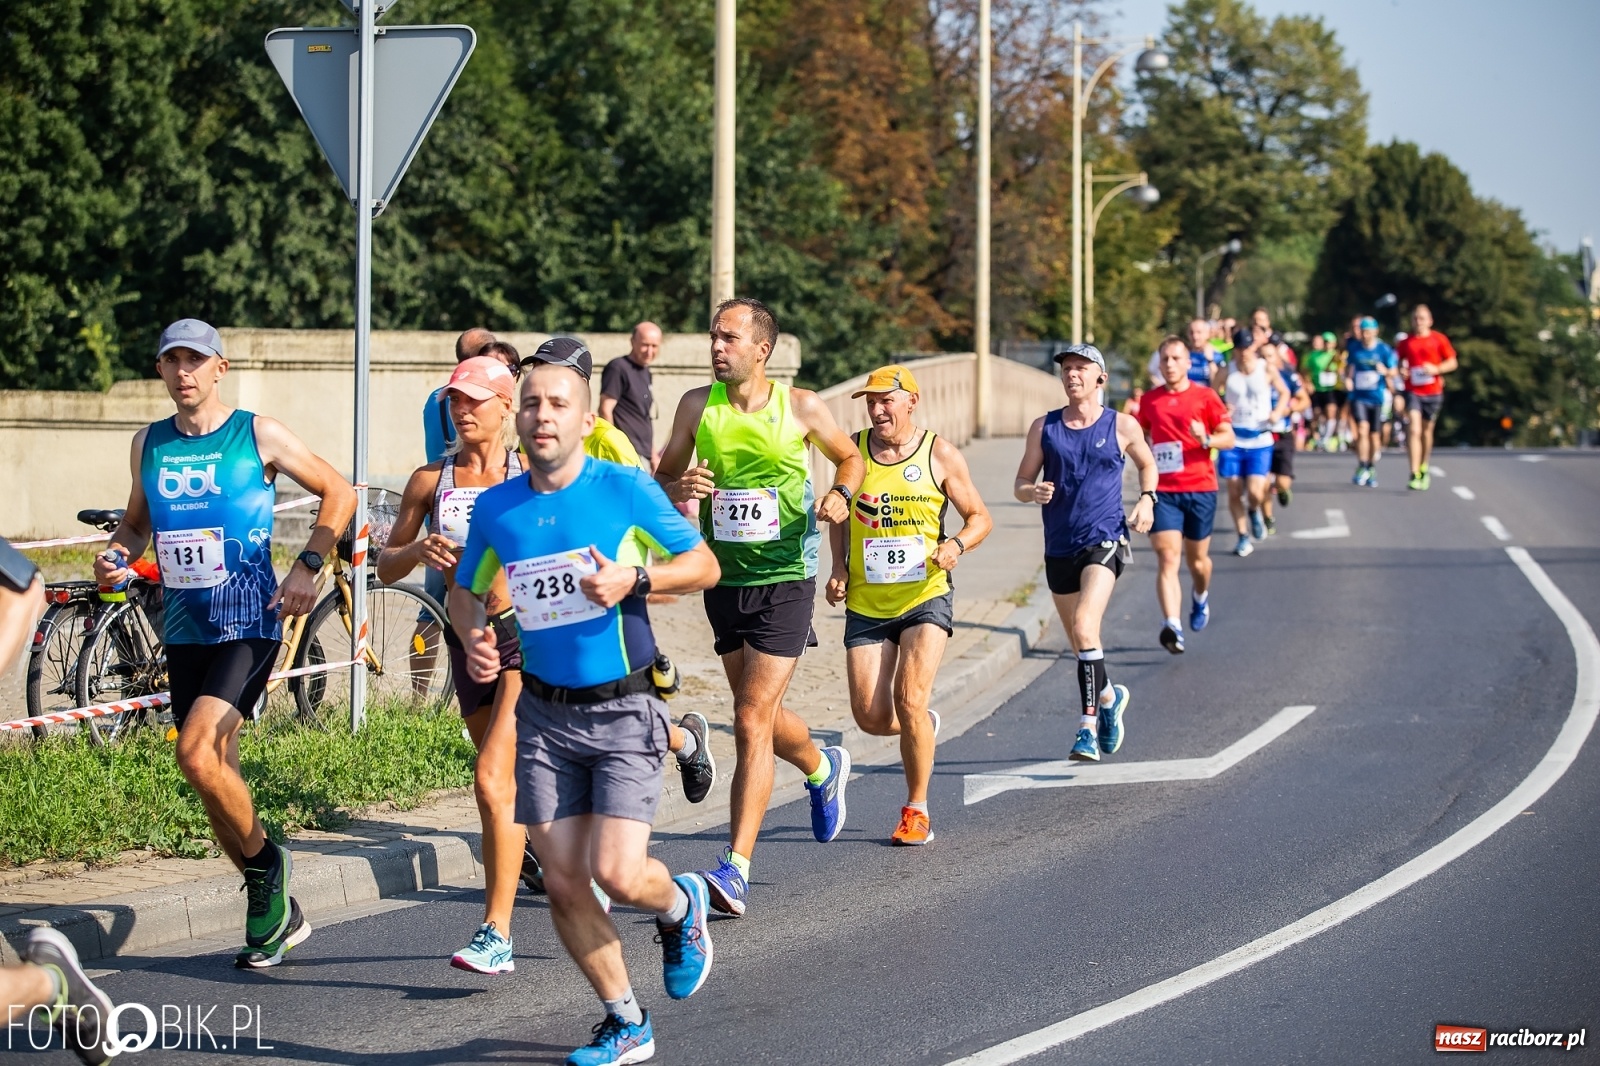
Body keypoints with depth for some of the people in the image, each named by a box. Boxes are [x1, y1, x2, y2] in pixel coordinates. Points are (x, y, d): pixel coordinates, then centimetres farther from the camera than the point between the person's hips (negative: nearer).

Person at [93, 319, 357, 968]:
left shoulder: (258, 434, -4)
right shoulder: (148, 444, 9)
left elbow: (339, 493, 3)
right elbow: (136, 521, 24)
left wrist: (307, 566, -9)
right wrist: (116, 555, 1)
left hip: (248, 624, -6)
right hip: (184, 630, 6)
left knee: (197, 750, -24)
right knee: (215, 774, 7)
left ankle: (265, 861, -1)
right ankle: (279, 915, 22)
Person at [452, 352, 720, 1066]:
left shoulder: (626, 488, -8)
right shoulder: (495, 507, 2)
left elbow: (704, 565, -1)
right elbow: (465, 592, 16)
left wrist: (635, 579, -19)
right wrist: (474, 637, -6)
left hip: (623, 712, -4)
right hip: (544, 714, 4)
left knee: (617, 875, -15)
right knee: (563, 884, 2)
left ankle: (681, 905, 22)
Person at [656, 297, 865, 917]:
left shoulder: (800, 408, -6)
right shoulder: (698, 406, 0)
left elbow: (849, 457, 12)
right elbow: (661, 480, 9)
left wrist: (841, 493, -9)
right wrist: (677, 488, -14)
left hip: (785, 580, -4)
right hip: (724, 580, 4)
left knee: (752, 720, -13)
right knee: (761, 714, 18)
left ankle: (737, 868, -15)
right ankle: (823, 768, 52)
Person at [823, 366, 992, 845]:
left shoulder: (940, 454, -2)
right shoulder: (854, 450, 4)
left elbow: (980, 517, 5)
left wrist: (957, 545, -15)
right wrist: (839, 569, 3)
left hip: (925, 596, -3)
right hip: (866, 603, 3)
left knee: (909, 699, -18)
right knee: (871, 717, -4)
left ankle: (917, 810, -2)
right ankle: (923, 726, 33)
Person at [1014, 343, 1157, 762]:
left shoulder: (1122, 426, 2)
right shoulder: (1044, 427, 6)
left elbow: (1147, 464, 20)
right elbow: (1020, 484, 9)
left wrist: (1147, 499, 2)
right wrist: (1033, 491, -14)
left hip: (1104, 540, -4)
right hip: (1059, 547, 4)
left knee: (1084, 626, -24)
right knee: (1081, 643, 14)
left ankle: (1089, 725, -22)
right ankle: (1110, 696, 42)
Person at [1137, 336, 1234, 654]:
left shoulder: (1205, 396, 0)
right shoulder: (1150, 400, 8)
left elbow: (1228, 438, -1)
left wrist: (1206, 439, -20)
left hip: (1199, 488, -1)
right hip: (1162, 490, 1)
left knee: (1197, 559, 11)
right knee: (1167, 558, -14)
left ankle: (1201, 598, 46)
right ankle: (1171, 626, -25)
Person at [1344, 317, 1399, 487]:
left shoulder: (1384, 350, -3)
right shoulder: (1354, 348, 2)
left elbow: (1393, 373, 3)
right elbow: (1348, 367, 18)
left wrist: (1385, 371, -19)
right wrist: (1347, 379, -1)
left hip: (1377, 396, 0)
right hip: (1358, 395, 0)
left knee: (1374, 435, 6)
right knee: (1362, 429, -17)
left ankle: (1371, 469, 24)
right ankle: (1361, 467, -9)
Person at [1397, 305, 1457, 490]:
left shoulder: (1438, 339, 1)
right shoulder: (1406, 342, 4)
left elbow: (1453, 363, 4)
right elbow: (1399, 362, 16)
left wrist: (1436, 369, -13)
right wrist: (1402, 370, -6)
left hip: (1433, 392, 1)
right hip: (1413, 392, -1)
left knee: (1427, 432, 13)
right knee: (1414, 431, -15)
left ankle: (1424, 470, 33)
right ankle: (1414, 475, -20)